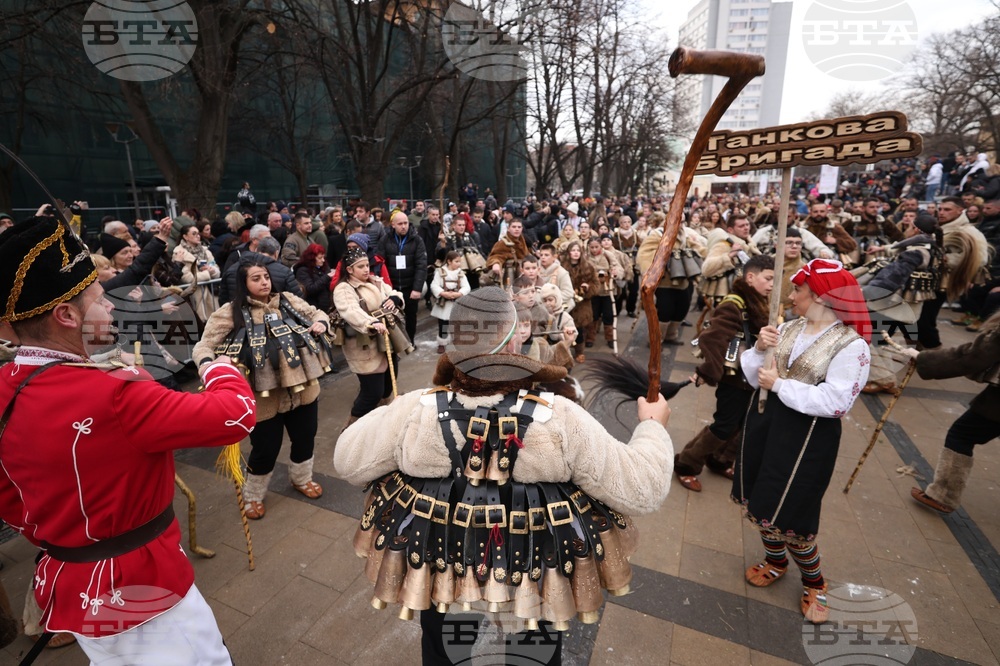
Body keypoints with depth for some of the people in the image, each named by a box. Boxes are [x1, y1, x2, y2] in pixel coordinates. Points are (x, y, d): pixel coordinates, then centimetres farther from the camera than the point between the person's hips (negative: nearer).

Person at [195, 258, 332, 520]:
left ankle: (301, 478, 50)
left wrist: (321, 323, -10)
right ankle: (253, 495, 39)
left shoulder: (287, 301, 2)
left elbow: (316, 313, 14)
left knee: (305, 438, 20)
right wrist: (207, 363, -30)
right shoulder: (230, 313, -9)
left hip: (303, 388, 4)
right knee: (265, 449, 9)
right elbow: (204, 346, -8)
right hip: (264, 397, -4)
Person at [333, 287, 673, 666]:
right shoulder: (561, 419, -26)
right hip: (534, 586, 0)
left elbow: (347, 461, -9)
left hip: (441, 580, 1)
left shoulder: (416, 410, -23)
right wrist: (652, 426, -1)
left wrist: (387, 412, 7)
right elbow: (640, 489, -19)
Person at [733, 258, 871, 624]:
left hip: (807, 436, -6)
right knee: (759, 502, 19)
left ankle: (814, 583, 35)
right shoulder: (788, 328, 1)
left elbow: (834, 402, -22)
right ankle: (775, 561, 47)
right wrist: (759, 348, -15)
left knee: (788, 515, 5)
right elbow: (754, 376, 3)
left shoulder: (851, 346, -16)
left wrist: (780, 385, -19)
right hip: (764, 421, 6)